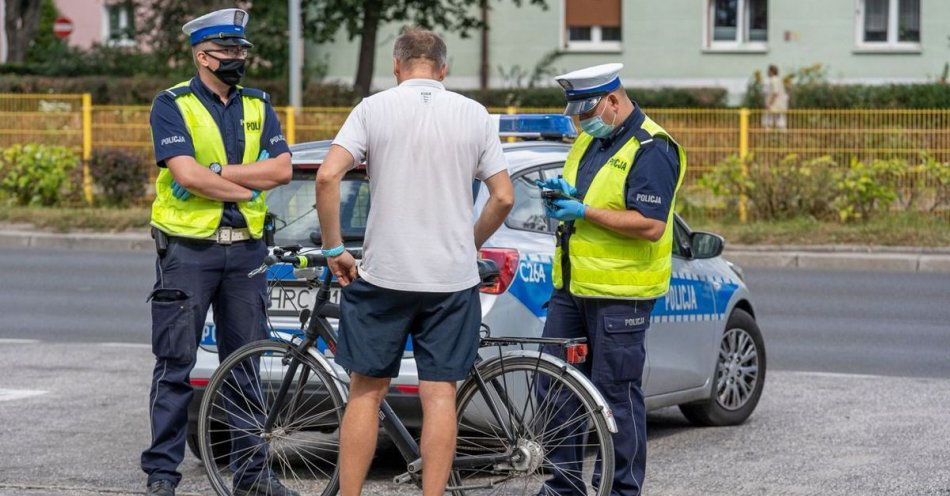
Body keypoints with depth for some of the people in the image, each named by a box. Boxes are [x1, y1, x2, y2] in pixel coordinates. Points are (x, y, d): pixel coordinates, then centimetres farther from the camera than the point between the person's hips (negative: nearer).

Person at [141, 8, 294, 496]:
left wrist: (218, 172, -12)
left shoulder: (257, 106, 11)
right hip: (187, 250, -4)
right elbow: (186, 175, -17)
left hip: (245, 251, 4)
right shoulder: (172, 105, -4)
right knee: (175, 366, -2)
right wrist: (248, 189, -7)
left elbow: (281, 169, -2)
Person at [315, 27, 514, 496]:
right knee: (440, 394, 4)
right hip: (453, 277, 1)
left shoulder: (374, 108, -2)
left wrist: (334, 250, -2)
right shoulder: (474, 115, 3)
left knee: (366, 391, 8)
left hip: (383, 275, -1)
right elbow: (503, 197, 2)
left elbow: (327, 177, -12)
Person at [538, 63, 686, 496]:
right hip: (570, 287, 9)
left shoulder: (651, 150, -14)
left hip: (619, 295, -9)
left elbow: (651, 226, -22)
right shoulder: (589, 140, 14)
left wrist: (585, 212, -21)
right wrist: (564, 193, 3)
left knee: (616, 394, -3)